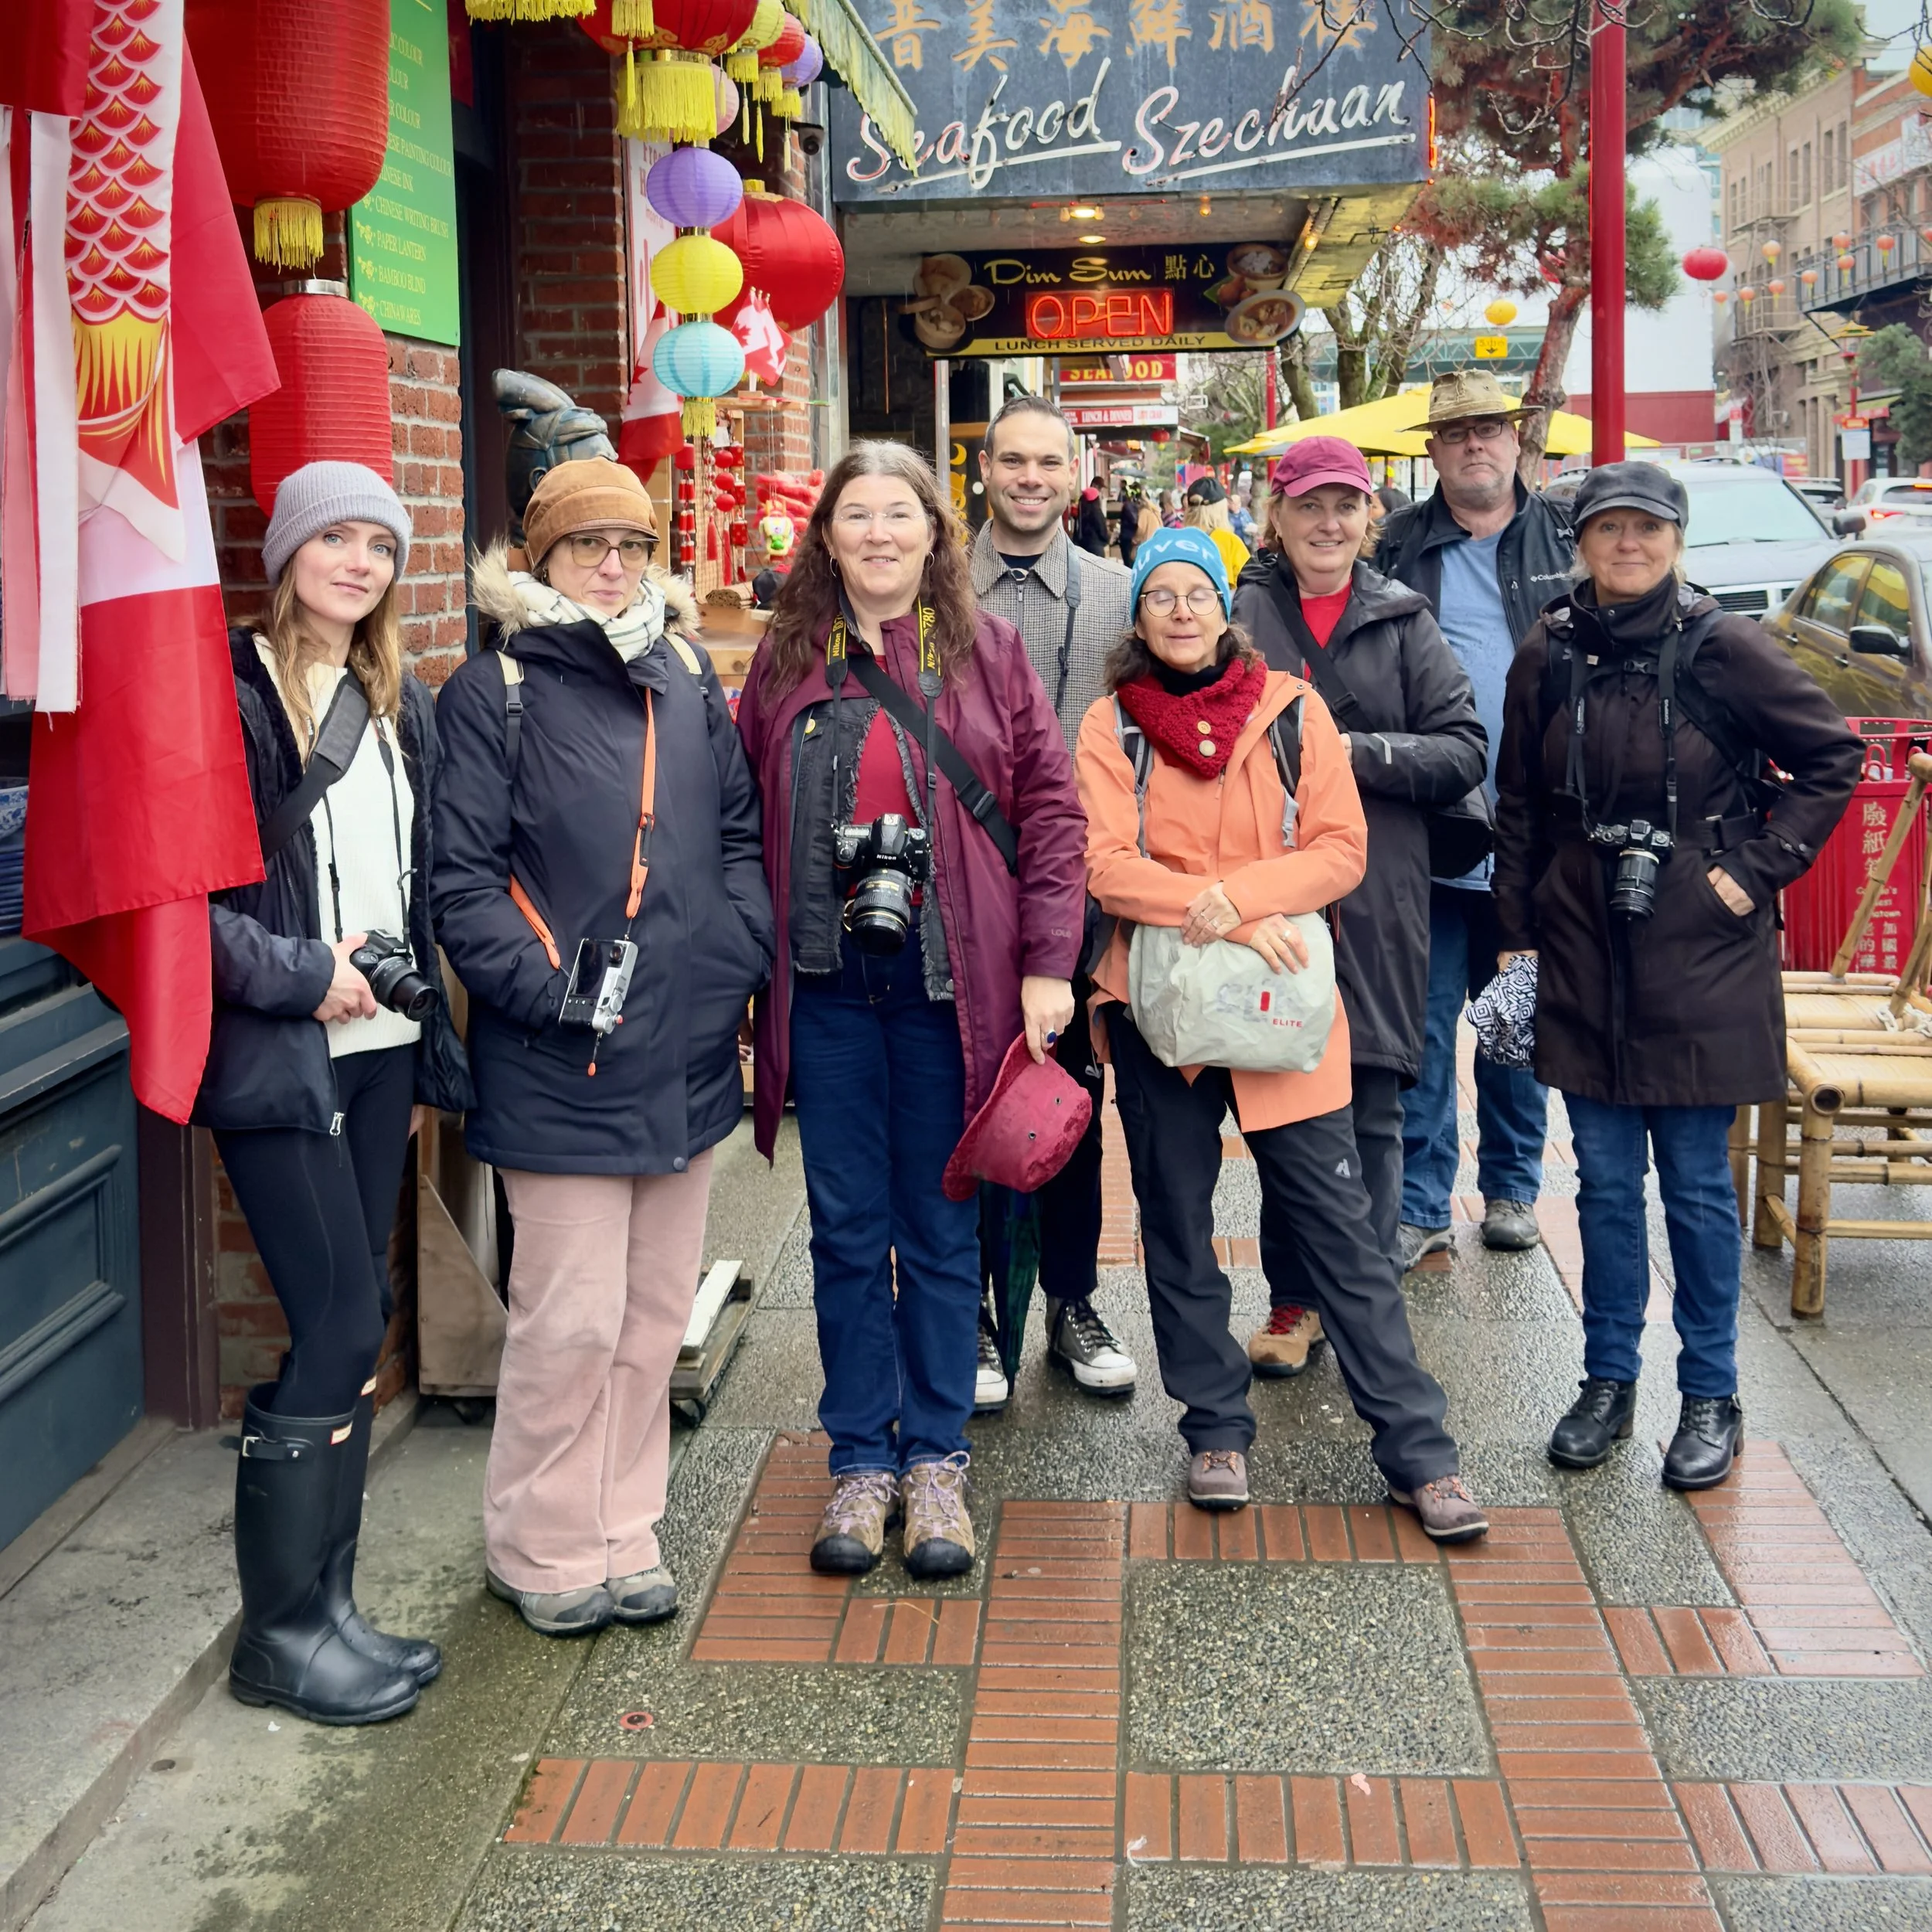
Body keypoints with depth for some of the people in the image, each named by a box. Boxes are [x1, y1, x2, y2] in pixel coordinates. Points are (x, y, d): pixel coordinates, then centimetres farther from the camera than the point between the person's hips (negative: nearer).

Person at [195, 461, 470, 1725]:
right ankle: (279, 1632, 5)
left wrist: (431, 1052, 16)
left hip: (377, 1050, 7)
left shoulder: (403, 706, 14)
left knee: (357, 1327, 9)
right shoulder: (230, 689, -7)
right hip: (277, 1054, -7)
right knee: (342, 1324, -8)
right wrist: (296, 974, -14)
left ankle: (326, 1604, 19)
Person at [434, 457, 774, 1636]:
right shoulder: (496, 694, -4)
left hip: (688, 1053, 6)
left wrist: (738, 955, -1)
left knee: (656, 1314, 13)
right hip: (559, 1065, -5)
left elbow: (741, 836, 14)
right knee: (572, 1318, -2)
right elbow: (463, 879, -9)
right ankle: (544, 1549, 17)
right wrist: (545, 992, -17)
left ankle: (623, 1537, 26)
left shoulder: (688, 682, 12)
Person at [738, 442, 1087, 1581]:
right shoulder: (786, 663, 7)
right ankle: (862, 1460, 20)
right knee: (848, 1227, 8)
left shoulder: (989, 653, 3)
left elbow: (1052, 808, -1)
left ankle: (937, 1458, 20)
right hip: (827, 981, 2)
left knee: (941, 1226, 8)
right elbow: (745, 824, 7)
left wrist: (1047, 963, -9)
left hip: (952, 976, -1)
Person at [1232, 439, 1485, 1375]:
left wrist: (1357, 753, -10)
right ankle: (1292, 1300, 18)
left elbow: (1464, 750, 2)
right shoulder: (1239, 614, 4)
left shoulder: (1402, 622, 7)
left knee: (1371, 1107, 4)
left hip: (1377, 901, 1)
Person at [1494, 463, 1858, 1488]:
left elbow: (1832, 756, 0)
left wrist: (1762, 866, -6)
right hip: (1583, 952, 3)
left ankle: (1710, 1396, 18)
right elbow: (1518, 807, 10)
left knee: (1697, 1182, 5)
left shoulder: (1723, 649, -7)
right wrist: (1516, 931, 7)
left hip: (1701, 951, -3)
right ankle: (1607, 1382, 24)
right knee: (1605, 1180, 10)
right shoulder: (1548, 655, 3)